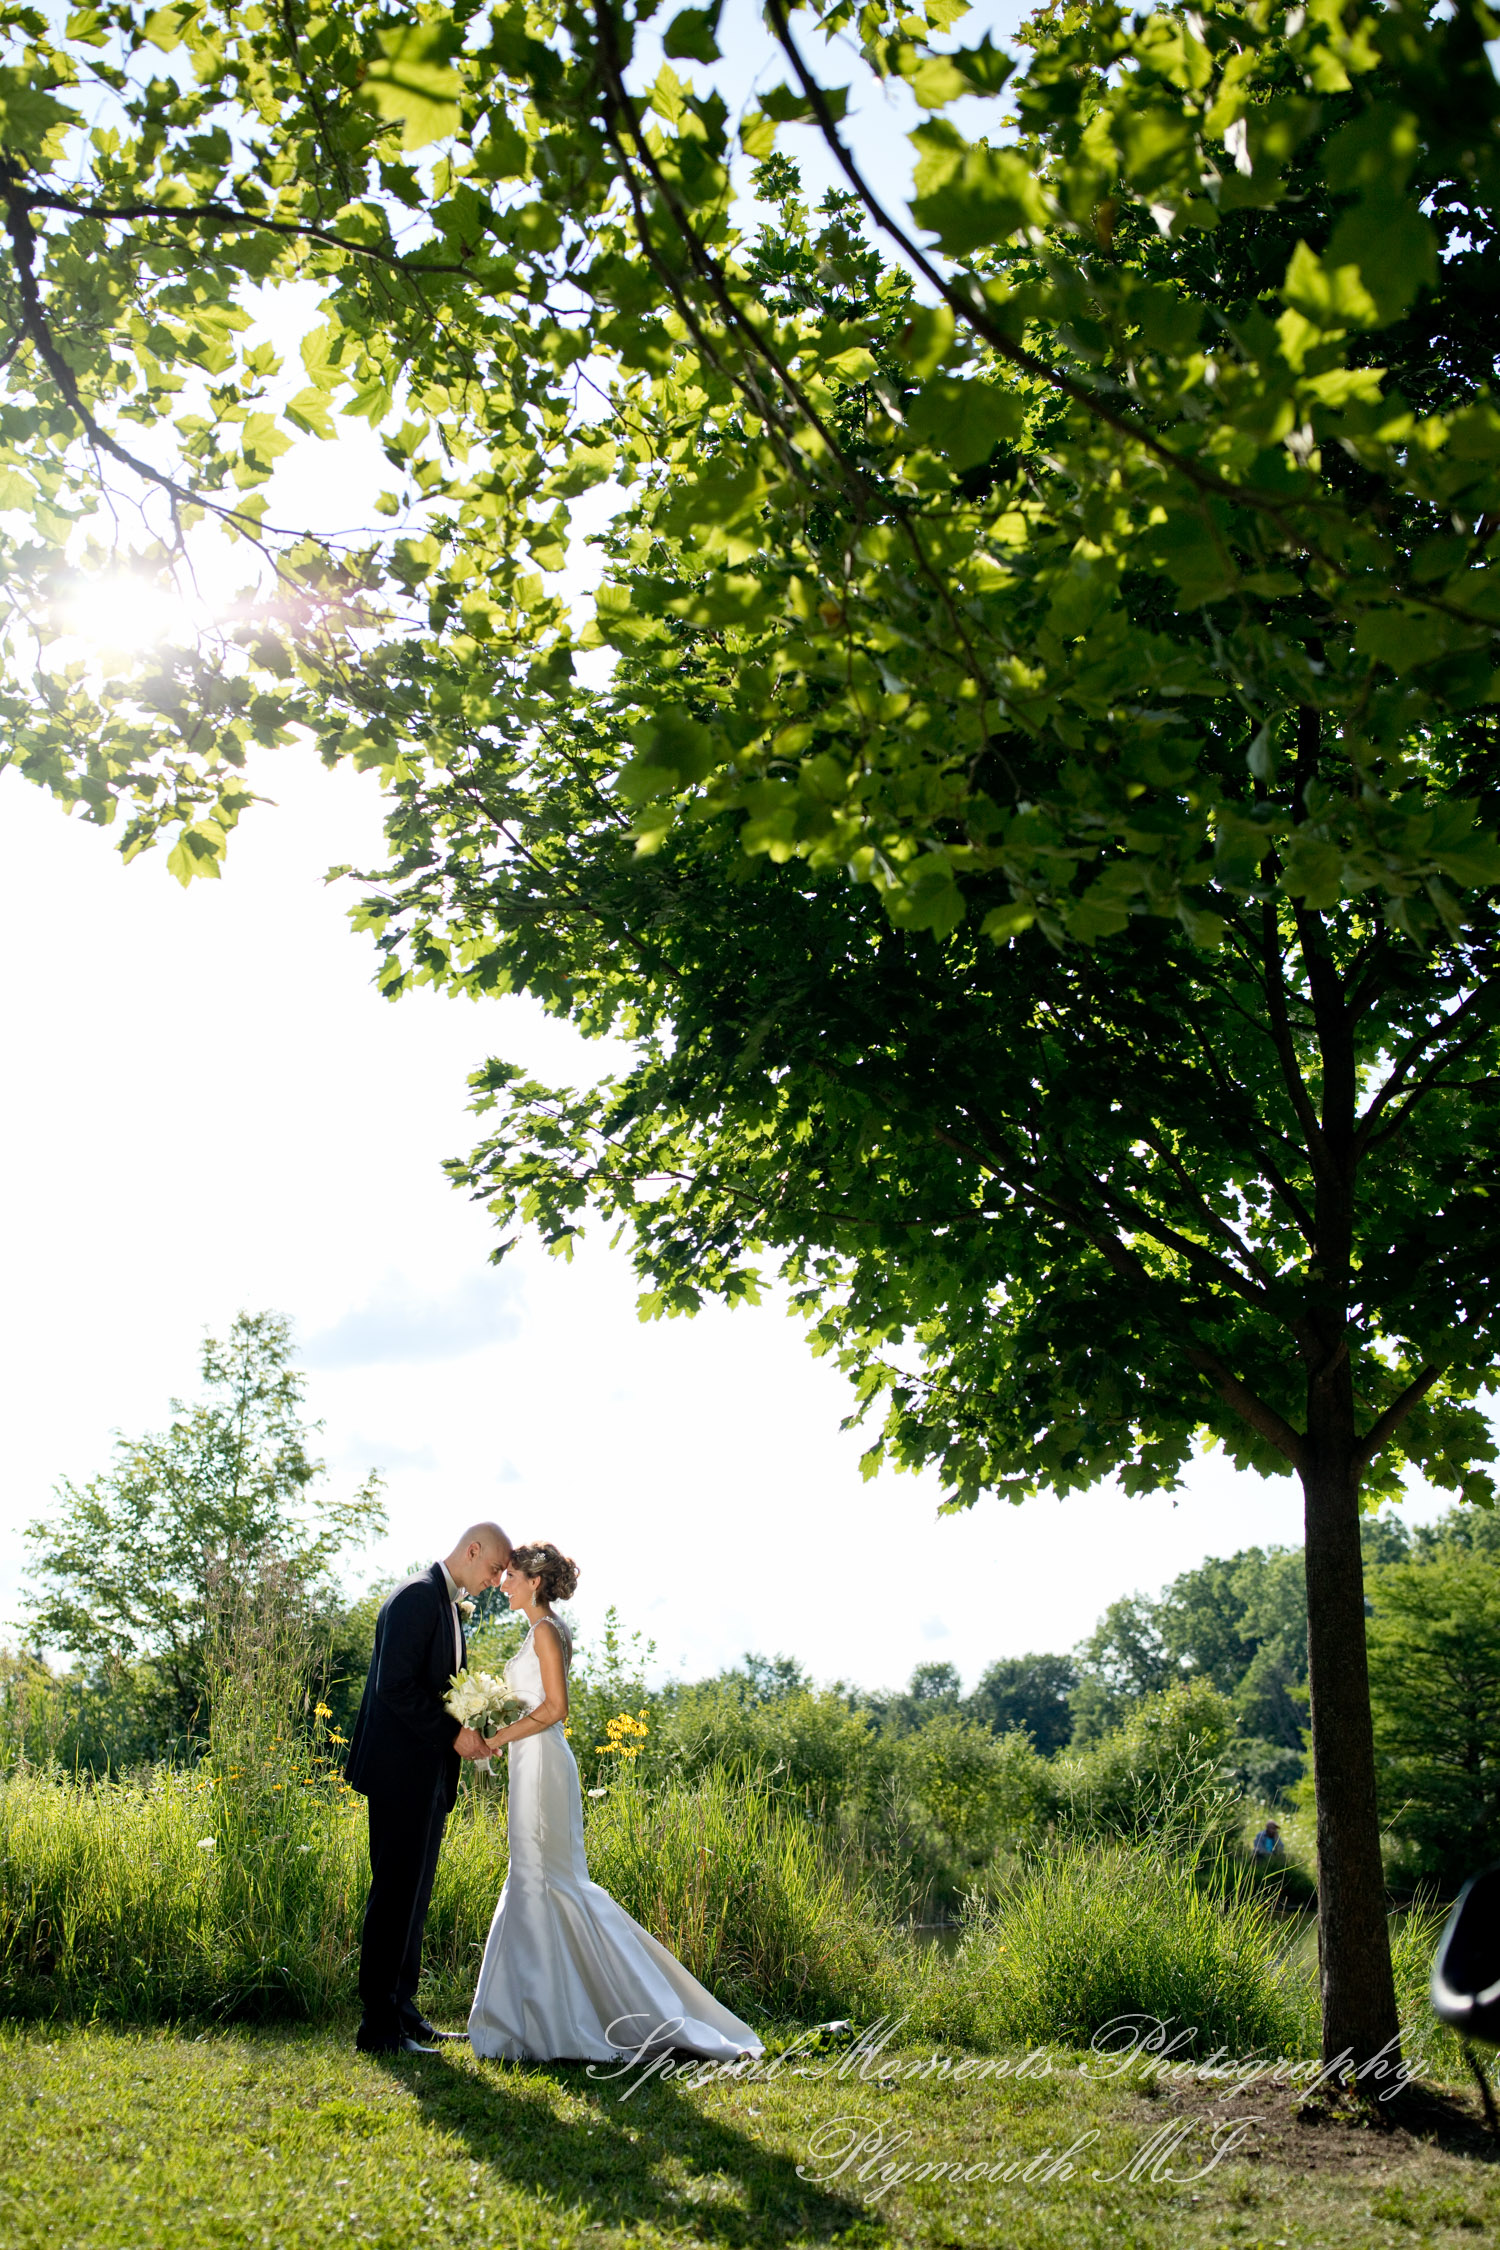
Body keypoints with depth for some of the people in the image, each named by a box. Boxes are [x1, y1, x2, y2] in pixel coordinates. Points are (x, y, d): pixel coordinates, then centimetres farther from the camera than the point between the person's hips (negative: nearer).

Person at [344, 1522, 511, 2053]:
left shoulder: (449, 1606, 17)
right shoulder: (416, 1598, -14)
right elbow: (396, 1685, -21)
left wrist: (467, 1731, 6)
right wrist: (454, 1734, -18)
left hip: (429, 1775, 10)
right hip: (402, 1771, -10)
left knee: (413, 1895, 12)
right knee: (396, 1893, -7)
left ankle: (403, 2012, 19)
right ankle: (379, 2027, -2)